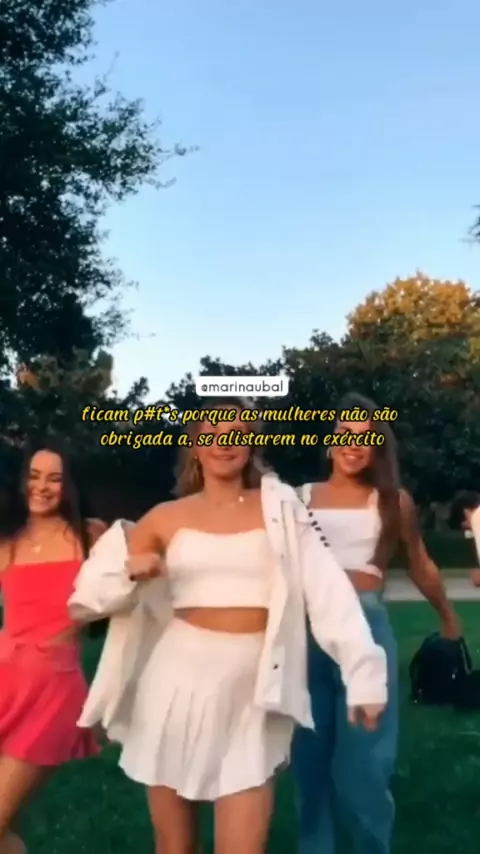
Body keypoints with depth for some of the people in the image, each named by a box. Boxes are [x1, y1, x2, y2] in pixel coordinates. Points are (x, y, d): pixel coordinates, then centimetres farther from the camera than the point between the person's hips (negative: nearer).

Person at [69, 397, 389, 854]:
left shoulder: (280, 508, 2)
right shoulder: (167, 517, 5)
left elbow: (327, 589, -6)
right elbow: (91, 592, 7)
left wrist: (363, 672, -15)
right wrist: (129, 571, -14)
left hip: (250, 688, -1)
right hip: (178, 678, 2)